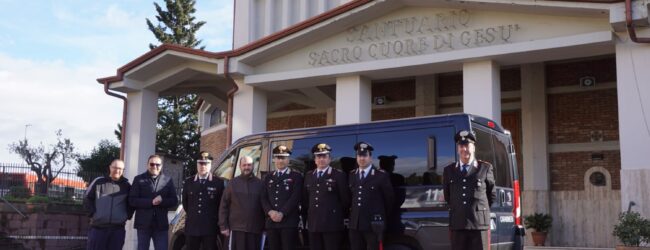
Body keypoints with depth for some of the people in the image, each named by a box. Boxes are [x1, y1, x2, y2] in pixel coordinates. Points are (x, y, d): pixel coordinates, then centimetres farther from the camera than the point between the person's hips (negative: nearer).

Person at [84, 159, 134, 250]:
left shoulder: (126, 185, 8)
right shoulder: (99, 181, 3)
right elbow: (87, 198, 7)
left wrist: (127, 215, 5)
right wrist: (92, 213, -2)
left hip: (118, 228, 1)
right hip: (98, 227, -1)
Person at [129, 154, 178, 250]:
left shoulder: (168, 180, 8)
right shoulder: (139, 179, 3)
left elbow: (174, 200, 5)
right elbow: (132, 200, -4)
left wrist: (162, 201, -16)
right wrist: (151, 202, -18)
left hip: (161, 224, 1)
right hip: (143, 223, -1)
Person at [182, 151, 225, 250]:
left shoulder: (218, 183, -1)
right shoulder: (188, 182, 9)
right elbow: (185, 202, 19)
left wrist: (216, 219, 4)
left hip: (210, 228, -3)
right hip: (192, 227, 3)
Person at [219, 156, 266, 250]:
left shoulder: (260, 184, 6)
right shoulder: (233, 183, 6)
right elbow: (224, 206, 5)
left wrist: (264, 227, 2)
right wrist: (223, 226, -1)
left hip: (255, 229, 1)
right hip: (236, 228, -1)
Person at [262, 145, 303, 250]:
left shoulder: (296, 176, 6)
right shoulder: (268, 178, 20)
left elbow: (295, 197, -6)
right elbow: (264, 198, 11)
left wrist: (282, 213, -14)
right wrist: (270, 212, -9)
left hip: (289, 221, -4)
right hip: (271, 222, 4)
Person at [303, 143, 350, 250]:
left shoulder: (339, 175, -1)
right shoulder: (309, 176, 14)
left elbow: (345, 198, -1)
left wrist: (340, 217, 3)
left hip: (332, 223, -5)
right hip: (313, 223, 5)